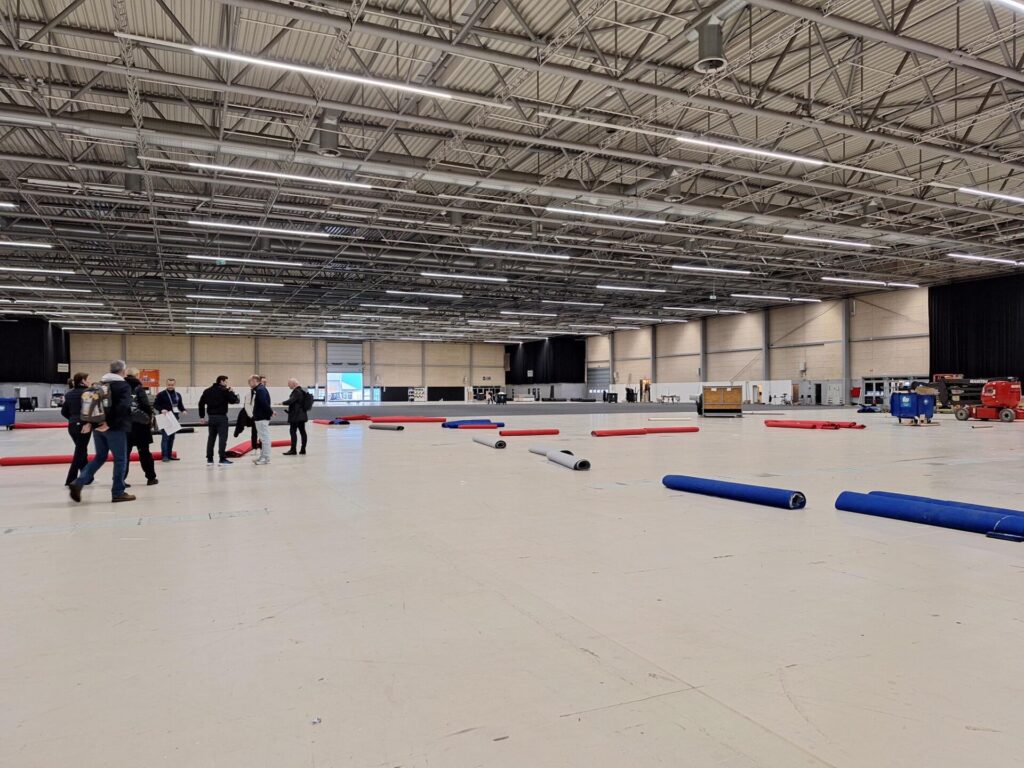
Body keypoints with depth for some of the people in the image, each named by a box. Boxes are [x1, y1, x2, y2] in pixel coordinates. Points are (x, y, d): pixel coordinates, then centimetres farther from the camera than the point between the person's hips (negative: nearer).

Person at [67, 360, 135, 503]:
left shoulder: (100, 384, 12)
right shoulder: (124, 386, -9)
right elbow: (123, 406, -24)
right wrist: (110, 422, -19)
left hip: (98, 426, 7)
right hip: (115, 428, -7)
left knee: (100, 457, 19)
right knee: (120, 459, 3)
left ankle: (78, 483, 5)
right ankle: (118, 492, 6)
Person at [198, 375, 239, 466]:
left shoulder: (207, 391, 11)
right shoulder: (224, 390, -9)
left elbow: (201, 403, 13)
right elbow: (233, 400, -11)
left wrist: (202, 416, 17)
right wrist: (233, 393, 6)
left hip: (211, 417, 7)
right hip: (221, 417, -7)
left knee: (211, 437, 12)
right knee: (222, 437, -4)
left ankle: (209, 459, 15)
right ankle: (222, 459, -7)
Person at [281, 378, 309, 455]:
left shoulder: (297, 392, -16)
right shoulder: (301, 391, 15)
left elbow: (291, 401, -25)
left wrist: (282, 403, -15)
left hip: (296, 416, -10)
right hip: (302, 415, 10)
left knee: (292, 431, -6)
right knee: (302, 431, 7)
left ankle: (293, 450, -7)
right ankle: (303, 450, 10)